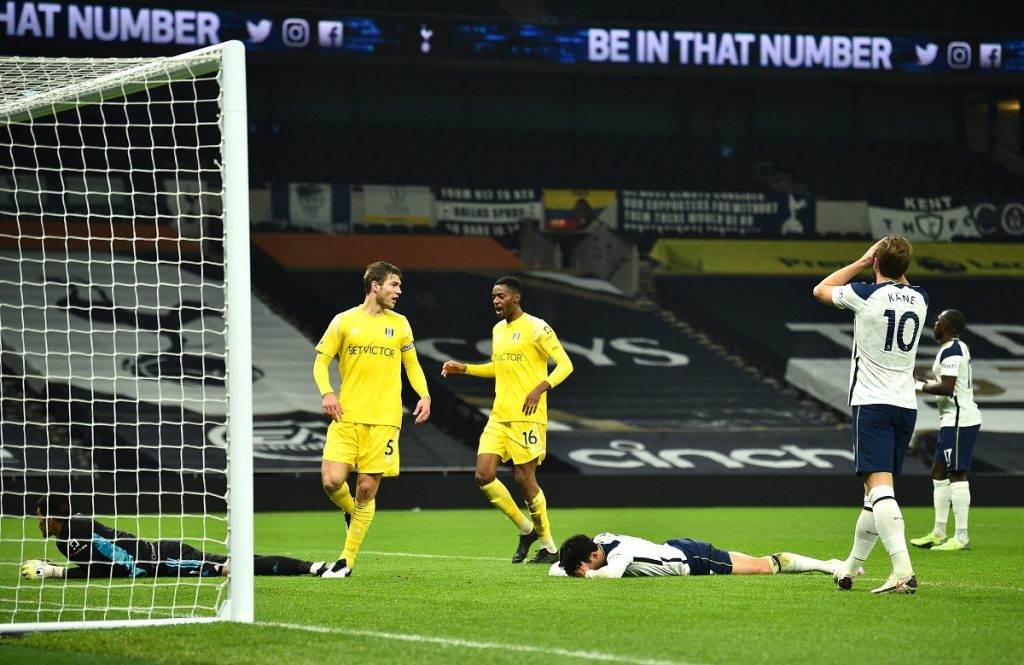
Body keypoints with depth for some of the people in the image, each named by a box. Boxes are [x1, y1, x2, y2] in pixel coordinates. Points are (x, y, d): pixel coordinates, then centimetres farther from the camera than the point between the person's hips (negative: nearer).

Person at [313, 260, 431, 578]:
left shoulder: (399, 323, 11)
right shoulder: (344, 321, 4)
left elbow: (412, 364, 18)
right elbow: (321, 361, 7)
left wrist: (424, 395, 1)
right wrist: (327, 392, -12)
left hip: (383, 420, 1)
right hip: (346, 418, -1)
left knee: (367, 489, -3)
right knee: (332, 481, -15)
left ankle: (347, 561, 6)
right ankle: (351, 512, 21)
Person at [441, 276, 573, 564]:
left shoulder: (536, 328, -8)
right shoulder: (498, 330, 16)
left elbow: (565, 364, -11)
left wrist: (540, 388, -25)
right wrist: (464, 368, 19)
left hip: (527, 417, -7)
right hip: (499, 416, 7)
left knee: (524, 479, -7)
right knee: (484, 476, -4)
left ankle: (549, 547, 9)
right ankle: (527, 529, 14)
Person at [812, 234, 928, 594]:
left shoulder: (867, 294, -10)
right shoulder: (919, 298, 6)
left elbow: (821, 290, 11)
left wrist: (862, 261, 16)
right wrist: (894, 262, 22)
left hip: (872, 403, -6)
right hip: (906, 405, 6)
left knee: (879, 486, -16)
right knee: (876, 490, 16)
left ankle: (903, 571, -32)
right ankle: (849, 568, 29)